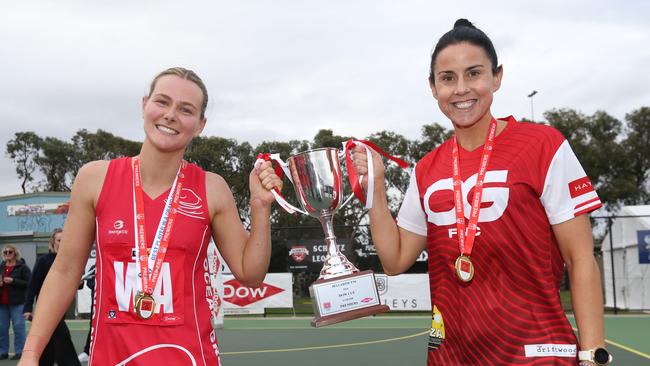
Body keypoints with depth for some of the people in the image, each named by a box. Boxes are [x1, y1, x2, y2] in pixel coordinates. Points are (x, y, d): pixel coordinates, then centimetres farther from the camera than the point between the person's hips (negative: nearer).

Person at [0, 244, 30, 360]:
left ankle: (19, 352, 1)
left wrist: (13, 281, -17)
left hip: (17, 303, -5)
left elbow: (29, 283, -10)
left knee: (18, 327, -4)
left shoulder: (22, 267, -2)